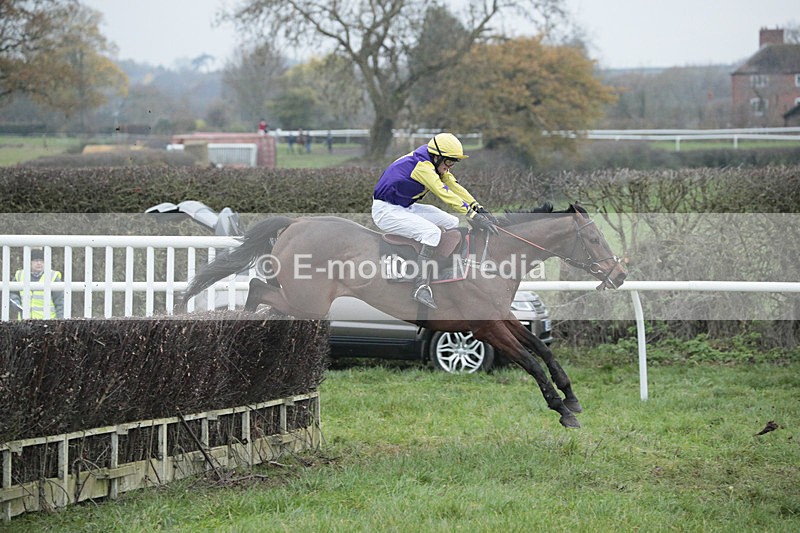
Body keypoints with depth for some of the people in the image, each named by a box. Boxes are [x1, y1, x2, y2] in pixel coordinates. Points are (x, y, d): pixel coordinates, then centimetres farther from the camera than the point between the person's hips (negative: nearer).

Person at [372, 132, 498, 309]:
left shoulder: (434, 162, 3)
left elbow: (454, 186, 2)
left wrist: (481, 210, -7)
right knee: (432, 232, -29)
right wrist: (474, 216, -34)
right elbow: (444, 193, -31)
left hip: (407, 207, 10)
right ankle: (421, 287, -31)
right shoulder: (422, 165, -26)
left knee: (453, 223, 4)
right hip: (387, 211, -10)